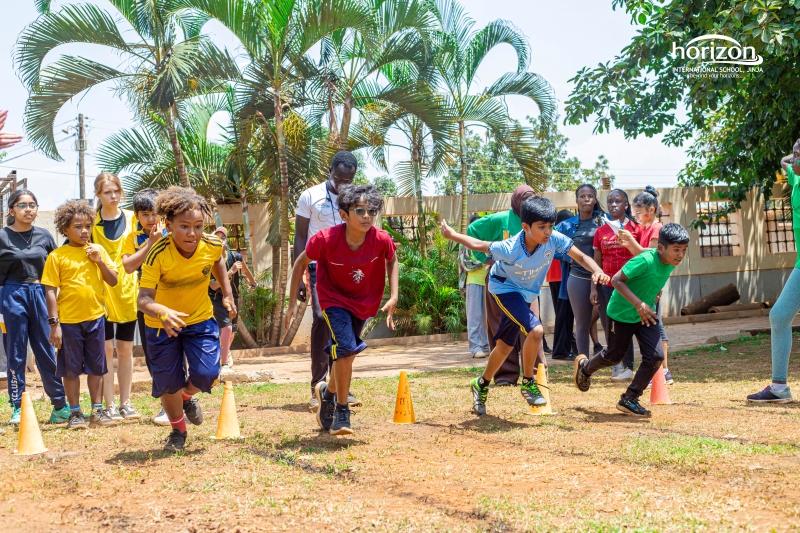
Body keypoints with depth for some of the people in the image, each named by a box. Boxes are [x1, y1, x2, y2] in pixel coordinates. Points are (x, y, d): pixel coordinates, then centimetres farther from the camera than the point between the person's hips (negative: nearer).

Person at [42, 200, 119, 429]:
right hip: (69, 320, -3)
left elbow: (113, 281, 4)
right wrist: (54, 323, -10)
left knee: (96, 367, 10)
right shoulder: (57, 256, -5)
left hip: (95, 317, 3)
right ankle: (75, 413, 17)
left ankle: (97, 411, 20)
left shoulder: (98, 250, 4)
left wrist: (99, 261, -10)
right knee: (71, 369, 6)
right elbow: (50, 291, -6)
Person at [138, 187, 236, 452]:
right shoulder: (158, 255, -31)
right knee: (168, 382, 3)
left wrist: (227, 294, 4)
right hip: (162, 323, -2)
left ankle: (188, 396, 27)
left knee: (206, 374, -12)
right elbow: (144, 299, -36)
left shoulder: (212, 245, -20)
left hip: (200, 319, 2)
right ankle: (178, 430, 33)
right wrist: (163, 313, -55)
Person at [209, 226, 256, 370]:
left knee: (231, 331, 18)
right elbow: (213, 285, -29)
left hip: (232, 297, 4)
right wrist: (231, 271, -36)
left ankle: (226, 352, 50)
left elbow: (247, 272, 7)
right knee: (226, 327, -22)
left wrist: (253, 283, 25)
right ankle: (225, 363, -16)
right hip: (216, 297, -4)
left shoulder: (236, 257, -14)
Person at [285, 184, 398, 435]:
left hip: (365, 302, 3)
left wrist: (393, 297, -8)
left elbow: (392, 261, 0)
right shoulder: (326, 239, -28)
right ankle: (341, 413, -8)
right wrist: (292, 302, -8)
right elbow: (301, 262, -10)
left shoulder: (381, 240, -23)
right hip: (335, 300, -3)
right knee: (346, 348, -23)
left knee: (345, 353, 16)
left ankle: (328, 392, 47)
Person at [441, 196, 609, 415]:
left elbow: (582, 257, -21)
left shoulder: (555, 239, -26)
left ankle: (481, 385, 38)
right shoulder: (510, 249, -35)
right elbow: (478, 245, -21)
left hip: (526, 294, 6)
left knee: (505, 346, 16)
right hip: (505, 289, -6)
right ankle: (528, 383, -6)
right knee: (535, 330, -27)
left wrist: (597, 271, -40)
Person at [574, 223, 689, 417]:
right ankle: (584, 367, 44)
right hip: (622, 312, -6)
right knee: (614, 356, 12)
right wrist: (639, 305, -33)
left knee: (655, 356, -8)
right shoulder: (645, 261, -31)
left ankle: (629, 399, 6)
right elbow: (616, 280, -29)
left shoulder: (670, 263, -8)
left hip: (646, 314, 6)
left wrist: (656, 291, 6)